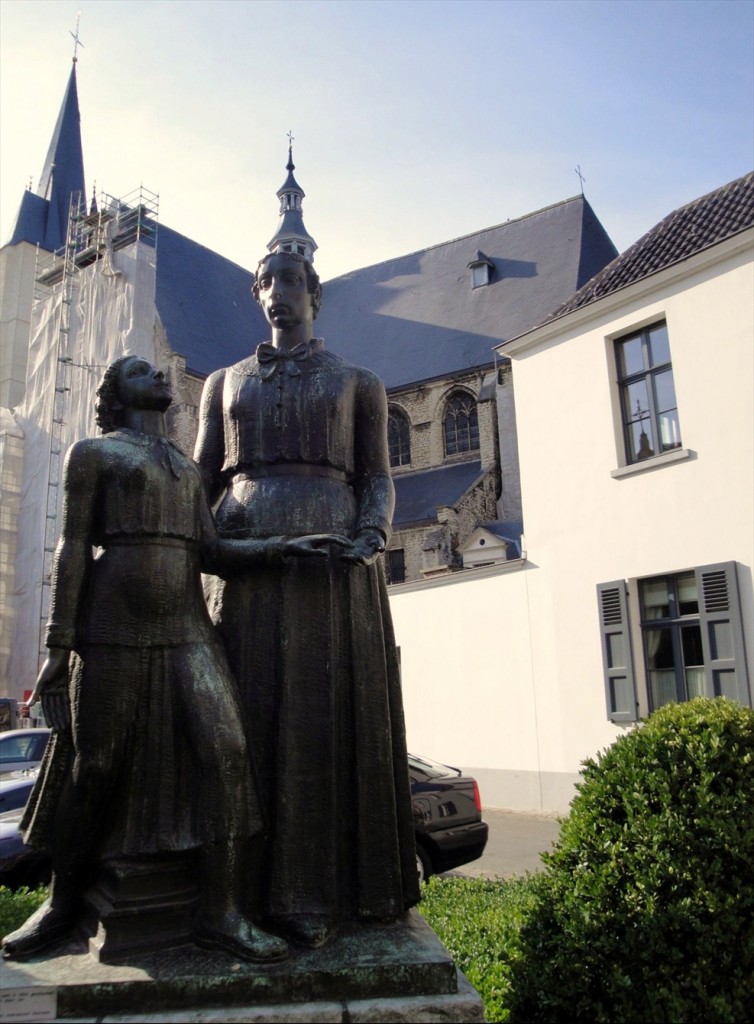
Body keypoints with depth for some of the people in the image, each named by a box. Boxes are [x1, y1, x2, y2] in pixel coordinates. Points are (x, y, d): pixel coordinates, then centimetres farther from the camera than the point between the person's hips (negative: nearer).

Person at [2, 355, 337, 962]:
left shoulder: (190, 471, 22)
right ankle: (63, 903, 24)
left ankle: (222, 912, -3)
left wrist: (282, 546, -5)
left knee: (225, 753, -10)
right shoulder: (93, 453, 7)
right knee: (94, 769, 3)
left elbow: (212, 553, 11)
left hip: (188, 632, 4)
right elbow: (74, 548, -2)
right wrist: (59, 644, -9)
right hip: (113, 634, -4)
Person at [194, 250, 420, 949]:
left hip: (330, 558, -1)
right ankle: (247, 890, 8)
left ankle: (313, 897, 4)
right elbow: (201, 479, 15)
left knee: (326, 715, -4)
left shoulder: (358, 383, 16)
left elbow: (377, 479, 9)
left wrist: (372, 536, -11)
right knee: (248, 716, -1)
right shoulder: (224, 383, 22)